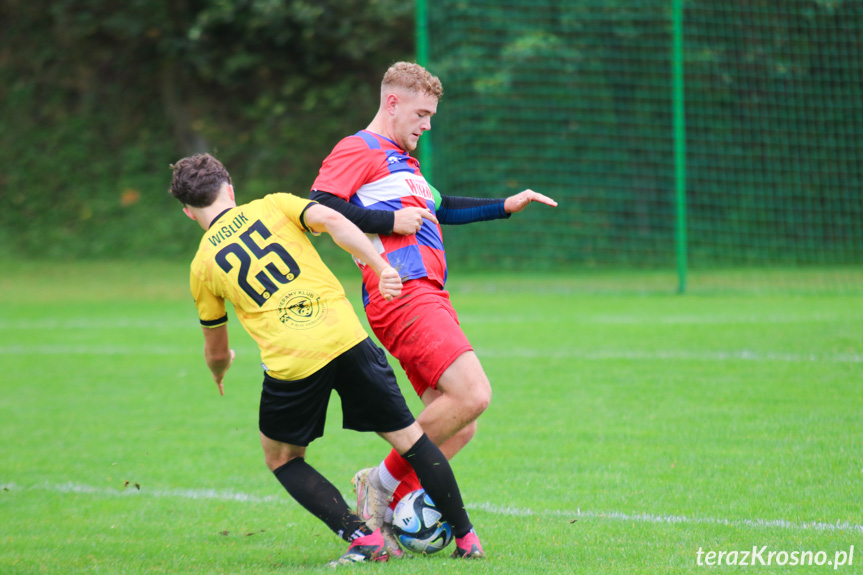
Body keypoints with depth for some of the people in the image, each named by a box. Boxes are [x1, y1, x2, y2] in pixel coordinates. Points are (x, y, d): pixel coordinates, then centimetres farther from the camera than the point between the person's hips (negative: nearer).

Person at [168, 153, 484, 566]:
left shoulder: (202, 266, 15)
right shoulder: (274, 206, 16)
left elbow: (216, 352, 24)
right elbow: (331, 220, -5)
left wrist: (220, 369, 47)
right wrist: (381, 266, -9)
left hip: (289, 364, -1)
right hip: (346, 338, 1)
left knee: (281, 458, 20)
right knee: (409, 438, 14)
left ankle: (360, 536, 4)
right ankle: (467, 536, 15)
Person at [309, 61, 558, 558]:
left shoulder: (401, 161, 30)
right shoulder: (360, 150, 0)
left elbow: (438, 208, 43)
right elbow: (318, 206, -14)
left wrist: (505, 206, 37)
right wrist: (391, 221, -12)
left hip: (430, 298, 10)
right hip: (402, 293, -10)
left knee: (459, 427, 3)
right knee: (472, 394, -22)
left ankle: (386, 512, 3)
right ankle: (384, 484, -11)